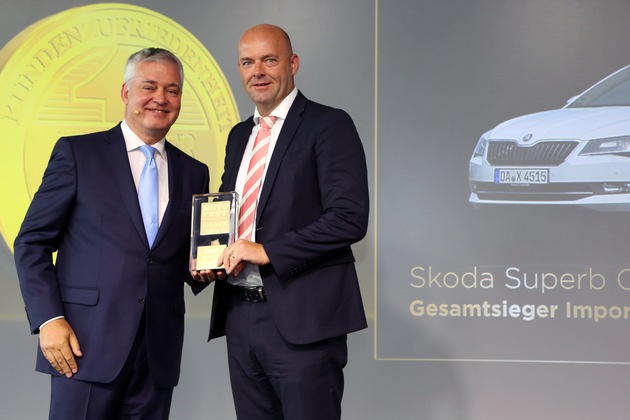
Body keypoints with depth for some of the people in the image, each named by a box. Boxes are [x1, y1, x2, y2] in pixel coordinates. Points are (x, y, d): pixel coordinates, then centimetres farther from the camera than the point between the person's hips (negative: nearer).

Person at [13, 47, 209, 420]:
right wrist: (48, 318, -10)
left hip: (158, 353, 4)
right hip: (87, 345, -3)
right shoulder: (77, 153, 2)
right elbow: (32, 242, 0)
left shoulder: (194, 173, 13)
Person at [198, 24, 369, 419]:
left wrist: (267, 251, -18)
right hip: (240, 316, 7)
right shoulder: (239, 135, 16)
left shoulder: (328, 125, -6)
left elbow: (350, 217, -16)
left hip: (302, 318, -6)